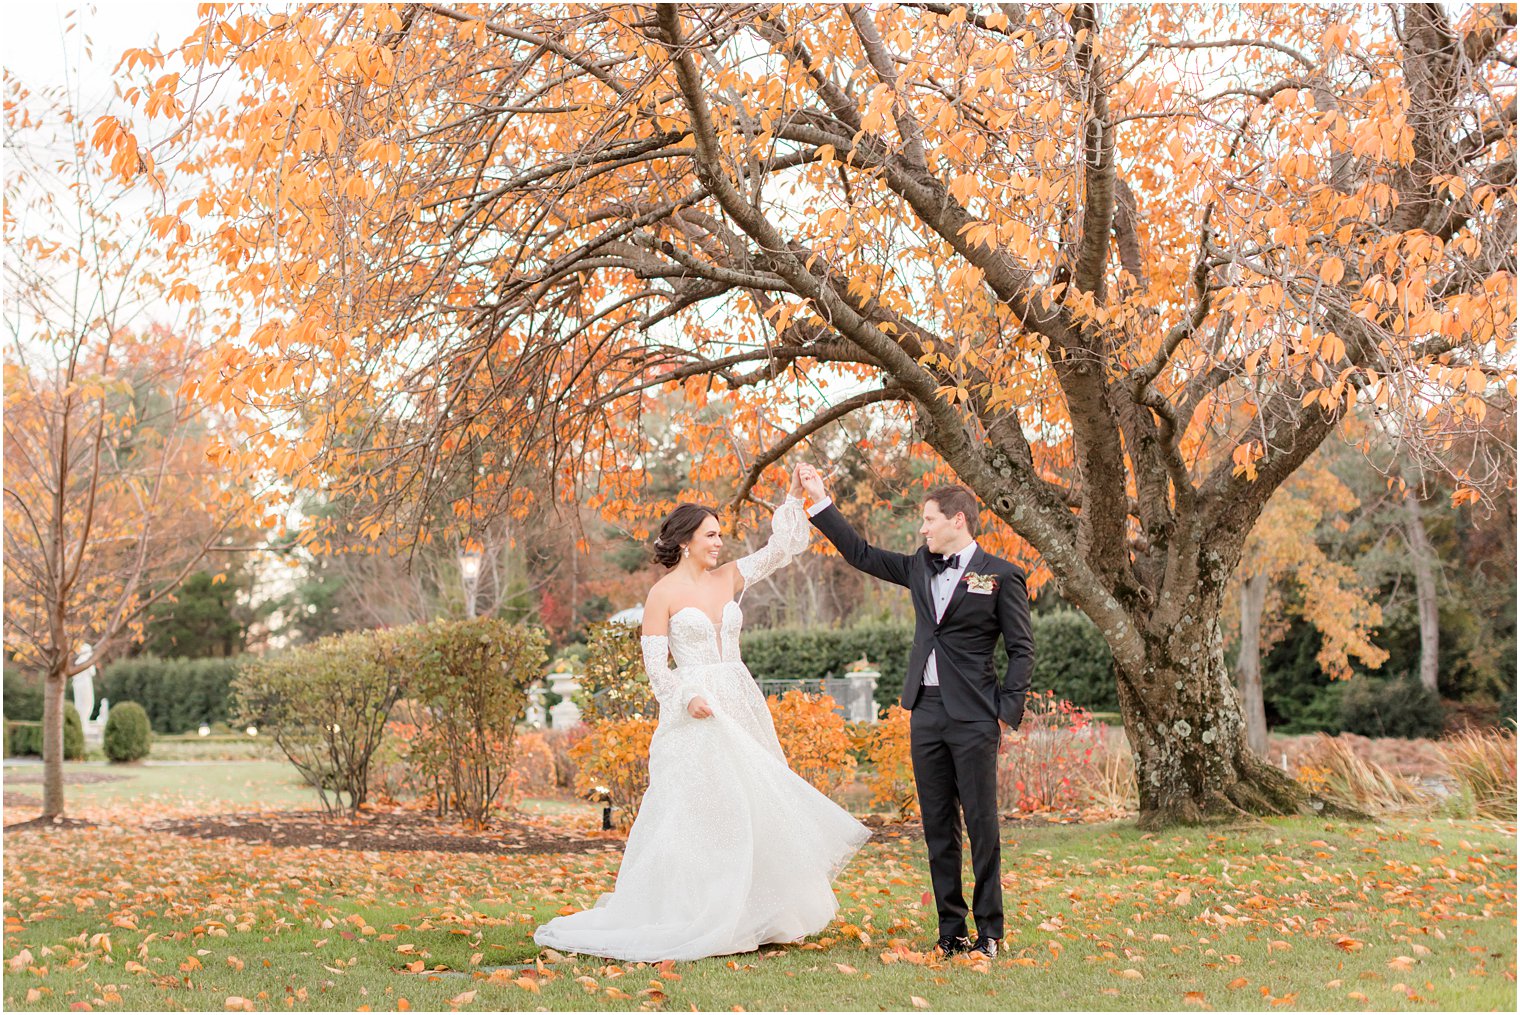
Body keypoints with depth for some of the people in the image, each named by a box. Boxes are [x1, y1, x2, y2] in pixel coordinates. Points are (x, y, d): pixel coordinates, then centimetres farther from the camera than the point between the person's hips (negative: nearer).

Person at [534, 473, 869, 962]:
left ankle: (749, 916, 13)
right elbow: (655, 663, -6)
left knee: (753, 807, 5)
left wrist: (795, 497, -1)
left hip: (740, 707, 6)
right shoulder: (663, 593, -5)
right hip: (694, 711, -6)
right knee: (695, 811, -6)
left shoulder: (730, 578, 9)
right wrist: (686, 698, -20)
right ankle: (690, 919, 2)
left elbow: (782, 548, 7)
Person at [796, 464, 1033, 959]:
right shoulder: (921, 567, 12)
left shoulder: (1001, 575, -3)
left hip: (973, 717, -6)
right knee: (938, 826, 9)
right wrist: (820, 500, 16)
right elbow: (861, 554, 19)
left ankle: (990, 932, 7)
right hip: (926, 712, 6)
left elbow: (1021, 648, -2)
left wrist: (1008, 710, -9)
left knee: (981, 824, -2)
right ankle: (951, 930, 16)